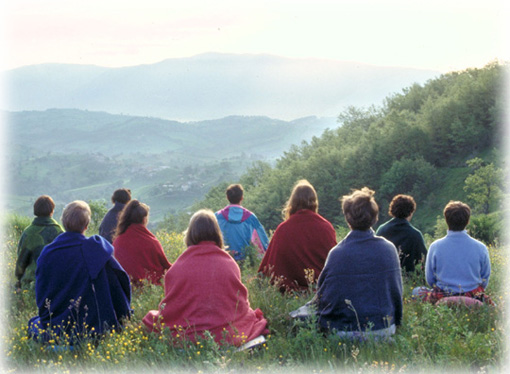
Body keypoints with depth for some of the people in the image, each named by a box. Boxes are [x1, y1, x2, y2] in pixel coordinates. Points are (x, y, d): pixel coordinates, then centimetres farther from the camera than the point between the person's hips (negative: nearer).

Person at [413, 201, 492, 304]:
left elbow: (430, 279, 1)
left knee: (416, 291, 24)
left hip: (442, 299, -1)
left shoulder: (435, 247, -10)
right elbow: (484, 281, 3)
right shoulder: (481, 248, -8)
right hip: (474, 299, 1)